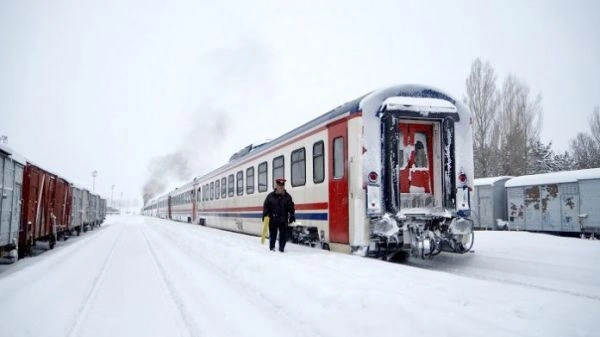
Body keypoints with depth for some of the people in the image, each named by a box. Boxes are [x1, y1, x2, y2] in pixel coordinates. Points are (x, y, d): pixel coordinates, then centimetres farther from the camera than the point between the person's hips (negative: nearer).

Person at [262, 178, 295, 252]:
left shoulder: (287, 196, 5)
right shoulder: (271, 196, -1)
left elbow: (291, 207, 6)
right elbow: (266, 206, 0)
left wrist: (292, 215, -2)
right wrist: (265, 214, -10)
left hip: (283, 220, 1)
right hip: (273, 219, -1)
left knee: (283, 234, 2)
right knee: (273, 234, 6)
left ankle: (281, 248, 13)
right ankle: (272, 247, 20)